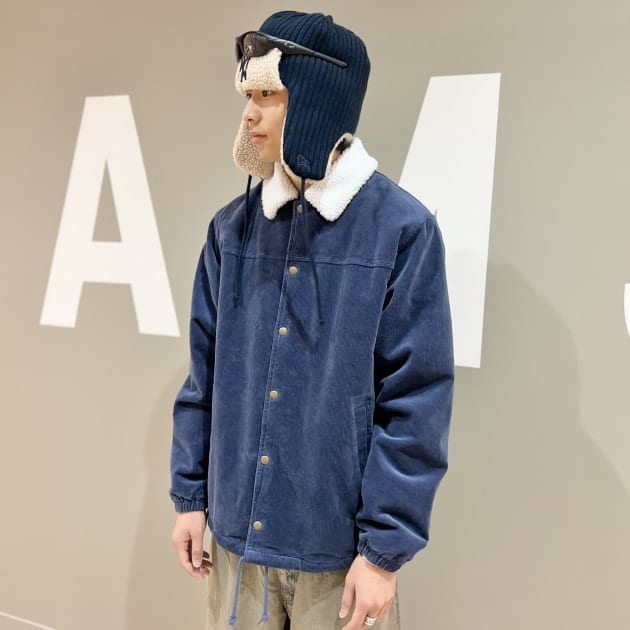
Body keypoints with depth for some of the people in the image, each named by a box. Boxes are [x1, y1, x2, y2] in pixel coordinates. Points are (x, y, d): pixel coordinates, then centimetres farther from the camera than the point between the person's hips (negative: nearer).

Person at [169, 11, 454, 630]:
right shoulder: (232, 227, 0)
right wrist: (190, 494, 7)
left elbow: (417, 404, -13)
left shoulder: (401, 228, -14)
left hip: (339, 546, -4)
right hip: (237, 532, 4)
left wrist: (385, 549, -12)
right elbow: (204, 376, 6)